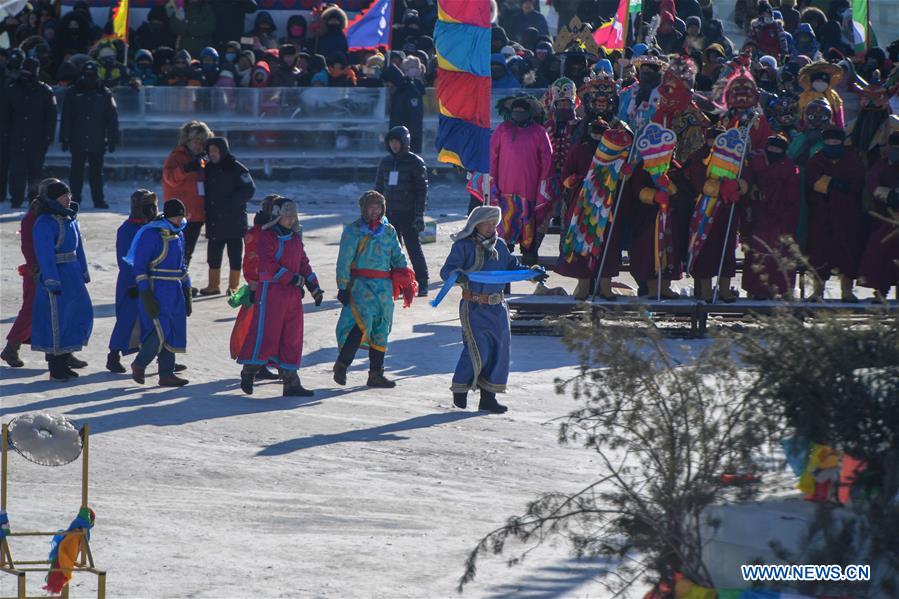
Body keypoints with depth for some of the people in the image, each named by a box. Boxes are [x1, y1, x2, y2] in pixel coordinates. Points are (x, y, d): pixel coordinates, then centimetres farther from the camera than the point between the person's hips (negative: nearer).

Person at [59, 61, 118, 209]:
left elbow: (112, 119, 6)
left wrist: (112, 140, 2)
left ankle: (98, 200, 9)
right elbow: (66, 118, 4)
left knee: (97, 173, 4)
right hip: (78, 141, 0)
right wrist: (64, 138, -1)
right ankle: (74, 199, 5)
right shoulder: (73, 94, 5)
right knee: (76, 171, 1)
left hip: (98, 142, 0)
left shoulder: (105, 94, 5)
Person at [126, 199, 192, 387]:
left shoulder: (178, 234, 13)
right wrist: (147, 297, -18)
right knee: (160, 332, -12)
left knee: (173, 332, 7)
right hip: (156, 291, -8)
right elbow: (139, 267, -14)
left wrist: (187, 293, 19)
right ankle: (139, 365, 8)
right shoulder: (151, 235, -13)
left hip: (174, 291, 8)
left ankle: (166, 374, 13)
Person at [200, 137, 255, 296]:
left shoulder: (237, 169, -7)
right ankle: (213, 285, 17)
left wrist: (230, 204, -17)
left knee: (235, 253, 1)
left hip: (234, 220, -6)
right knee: (213, 254, 8)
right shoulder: (209, 169, 10)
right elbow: (205, 192, 17)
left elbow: (249, 190, -13)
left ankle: (234, 286, 8)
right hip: (214, 221, 6)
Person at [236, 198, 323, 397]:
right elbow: (268, 265, -17)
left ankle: (291, 383, 5)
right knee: (265, 333, -9)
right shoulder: (267, 236, -8)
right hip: (271, 292, -7)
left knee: (292, 337, 5)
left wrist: (314, 288, 12)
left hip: (293, 294, 7)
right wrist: (293, 278, -19)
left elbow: (303, 264, 21)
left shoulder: (295, 237, 17)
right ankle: (248, 373, 5)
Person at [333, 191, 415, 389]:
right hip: (360, 283, -6)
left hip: (384, 285, 6)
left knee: (381, 329, 6)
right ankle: (342, 364, -10)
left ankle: (376, 374, 13)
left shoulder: (389, 231, 14)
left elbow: (397, 257, 20)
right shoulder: (353, 230, 0)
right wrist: (343, 287, -9)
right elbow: (344, 260, -3)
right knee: (364, 322, -21)